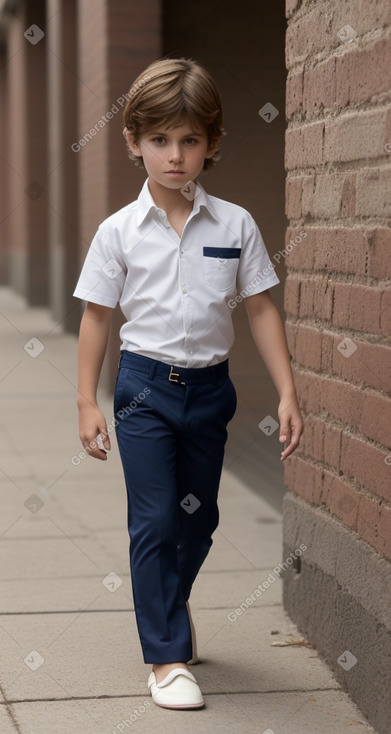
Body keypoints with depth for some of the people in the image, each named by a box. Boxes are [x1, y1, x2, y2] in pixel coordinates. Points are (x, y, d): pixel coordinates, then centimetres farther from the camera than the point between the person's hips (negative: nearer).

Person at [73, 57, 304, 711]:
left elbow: (260, 310, 1)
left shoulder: (235, 225, -3)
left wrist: (287, 393, -3)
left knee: (198, 516, 15)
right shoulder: (119, 231, -6)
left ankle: (172, 603, 43)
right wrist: (87, 403, -3)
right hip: (145, 385, -2)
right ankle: (166, 654, 7)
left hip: (209, 385, 2)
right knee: (154, 520, -3)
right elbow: (97, 316, 0)